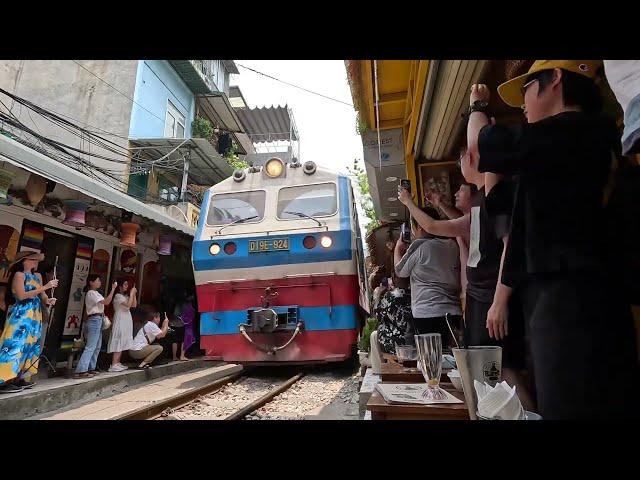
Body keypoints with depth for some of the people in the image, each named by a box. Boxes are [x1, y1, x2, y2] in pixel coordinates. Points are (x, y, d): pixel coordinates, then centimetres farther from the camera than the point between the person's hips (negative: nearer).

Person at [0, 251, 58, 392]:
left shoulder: (37, 276, 14)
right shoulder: (19, 274, -6)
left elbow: (42, 295, 15)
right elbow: (21, 295, -17)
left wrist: (47, 300, -8)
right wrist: (45, 287, -20)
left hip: (34, 317, 8)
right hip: (20, 316, -8)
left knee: (30, 346, 8)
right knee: (15, 345, -11)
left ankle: (21, 378, 15)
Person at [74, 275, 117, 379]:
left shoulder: (95, 293, 18)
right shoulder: (91, 293, -12)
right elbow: (106, 302, -21)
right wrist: (113, 289, -19)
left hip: (97, 321, 10)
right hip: (94, 320, -10)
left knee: (96, 347, 14)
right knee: (90, 347, -12)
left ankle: (91, 368, 20)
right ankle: (80, 371, -13)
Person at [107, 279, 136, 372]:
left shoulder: (126, 296, 16)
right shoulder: (118, 296, -10)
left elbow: (134, 305, 11)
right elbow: (128, 305, -21)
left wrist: (134, 294, 6)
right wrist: (131, 293, -14)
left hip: (126, 322, 9)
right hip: (120, 322, -9)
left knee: (123, 344, 8)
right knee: (119, 343, -11)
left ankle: (117, 363, 12)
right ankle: (113, 365, -10)